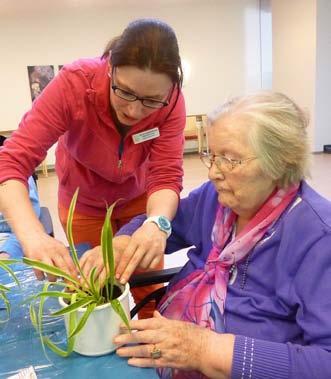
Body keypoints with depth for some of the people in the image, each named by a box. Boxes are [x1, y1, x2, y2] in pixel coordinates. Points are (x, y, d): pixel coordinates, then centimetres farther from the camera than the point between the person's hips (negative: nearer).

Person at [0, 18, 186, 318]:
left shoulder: (170, 100, -27)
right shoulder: (74, 83, -32)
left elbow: (167, 175, -30)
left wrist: (157, 223, -52)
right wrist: (33, 236, -54)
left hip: (139, 198, 1)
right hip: (83, 202, 0)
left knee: (150, 291, 11)